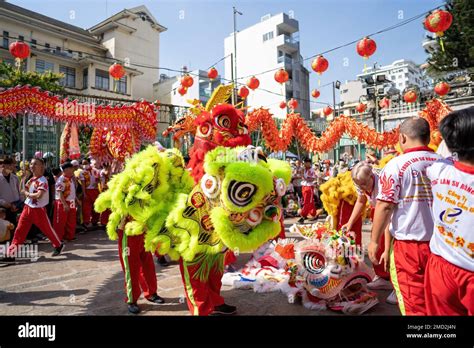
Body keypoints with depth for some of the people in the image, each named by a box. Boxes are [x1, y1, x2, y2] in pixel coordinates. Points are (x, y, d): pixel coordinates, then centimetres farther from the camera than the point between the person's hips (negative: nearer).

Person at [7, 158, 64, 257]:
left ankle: (59, 245, 22)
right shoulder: (31, 179, 10)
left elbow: (39, 195, -27)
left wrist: (27, 194, -11)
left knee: (47, 229, 5)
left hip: (39, 209, -7)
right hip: (27, 208, 7)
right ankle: (12, 249, 12)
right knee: (20, 229, 4)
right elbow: (23, 190, 10)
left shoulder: (42, 180, -17)